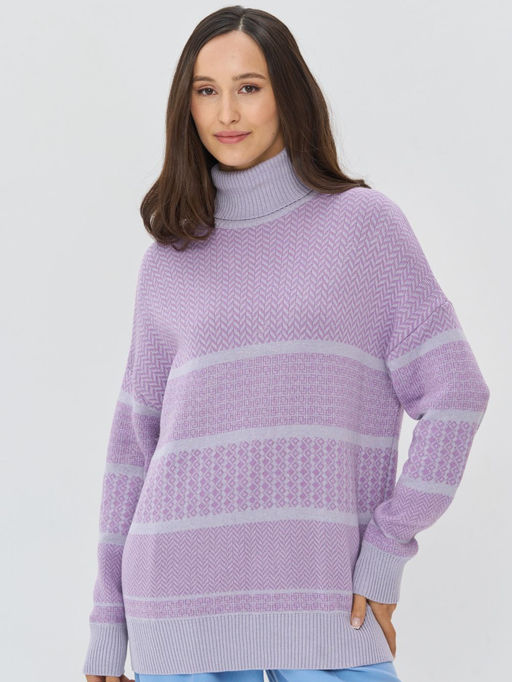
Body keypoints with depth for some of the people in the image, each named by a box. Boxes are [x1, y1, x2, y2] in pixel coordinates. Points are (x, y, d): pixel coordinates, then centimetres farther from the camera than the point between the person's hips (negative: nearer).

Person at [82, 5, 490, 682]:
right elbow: (136, 436, 13)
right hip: (181, 598, 2)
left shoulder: (365, 221, 4)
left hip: (326, 600, -2)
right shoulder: (169, 261, 11)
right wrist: (109, 624, 10)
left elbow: (455, 391, 0)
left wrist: (386, 548, -7)